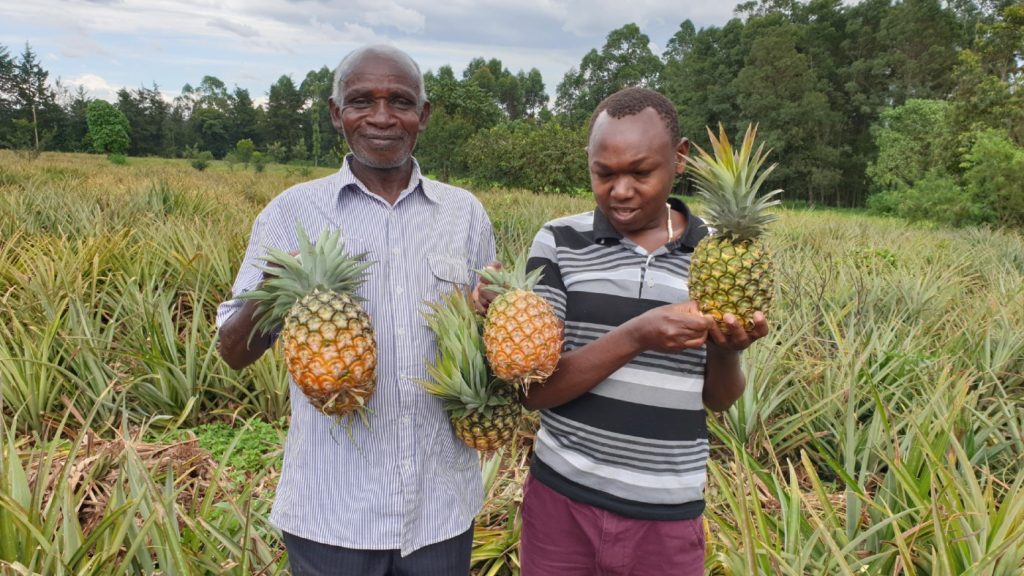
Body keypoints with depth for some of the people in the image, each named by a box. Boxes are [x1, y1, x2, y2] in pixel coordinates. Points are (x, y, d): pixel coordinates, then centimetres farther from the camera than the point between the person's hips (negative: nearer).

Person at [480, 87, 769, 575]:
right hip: (562, 499, -1)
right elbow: (533, 388, -13)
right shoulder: (559, 243, -7)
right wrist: (635, 337, -26)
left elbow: (719, 399, 4)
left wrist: (727, 350, -17)